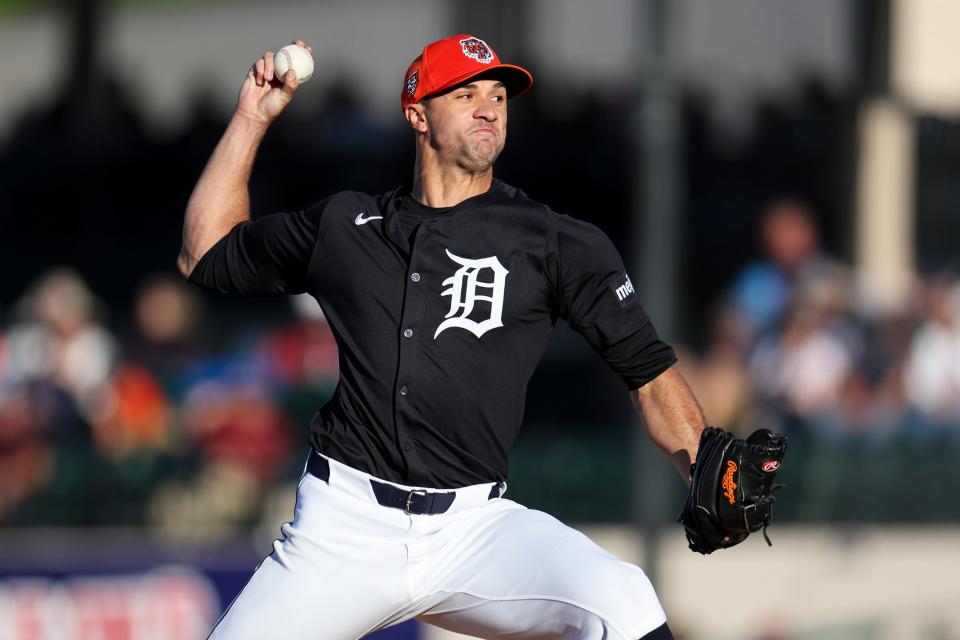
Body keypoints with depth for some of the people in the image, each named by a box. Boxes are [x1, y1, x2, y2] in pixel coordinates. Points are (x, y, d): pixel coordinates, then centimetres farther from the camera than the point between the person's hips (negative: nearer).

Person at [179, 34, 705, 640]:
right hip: (344, 523, 2)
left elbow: (649, 370, 2)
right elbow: (207, 255, 25)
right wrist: (252, 117, 20)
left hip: (476, 526, -2)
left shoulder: (558, 242, 5)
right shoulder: (345, 226, 14)